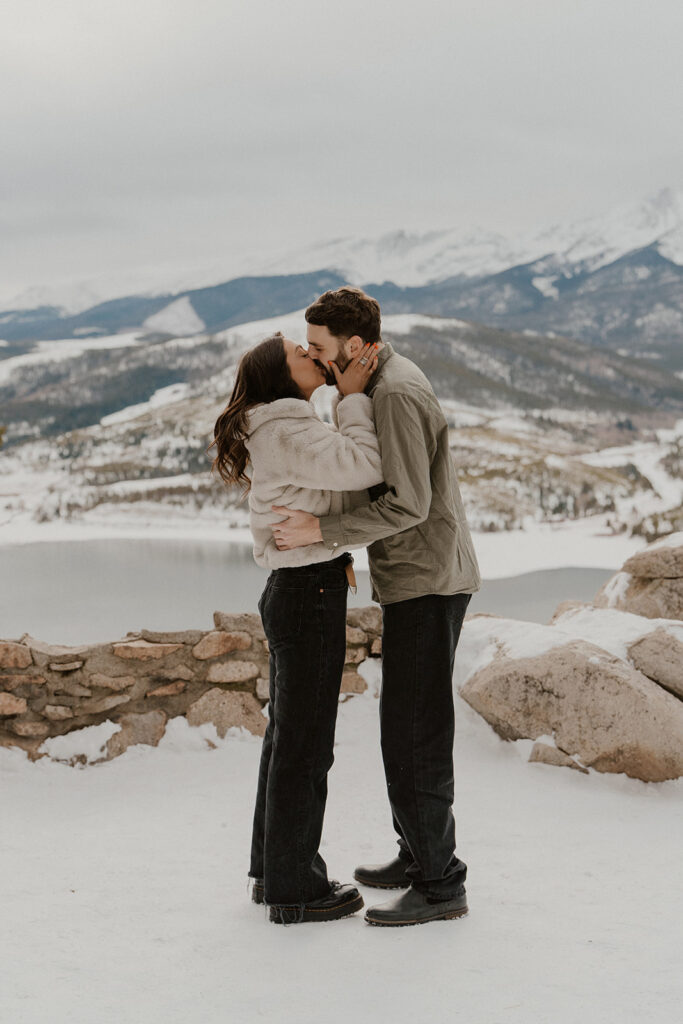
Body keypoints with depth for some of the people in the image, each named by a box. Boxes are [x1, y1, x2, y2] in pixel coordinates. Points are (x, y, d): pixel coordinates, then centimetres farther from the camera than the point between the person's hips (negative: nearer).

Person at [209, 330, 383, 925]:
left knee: (287, 736, 17)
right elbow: (365, 467, -24)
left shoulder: (283, 430, 16)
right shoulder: (288, 431, -16)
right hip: (309, 594, -11)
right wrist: (352, 396, -14)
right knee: (305, 745, -2)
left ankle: (273, 869, 29)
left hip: (295, 591, 11)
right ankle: (294, 889, 8)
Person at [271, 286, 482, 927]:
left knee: (414, 735, -7)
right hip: (416, 581, 11)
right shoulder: (385, 382, 14)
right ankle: (418, 856, 28)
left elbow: (408, 504, -24)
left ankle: (439, 885, 0)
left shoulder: (396, 394, -19)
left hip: (426, 584, -11)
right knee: (405, 725, 17)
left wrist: (321, 530, -21)